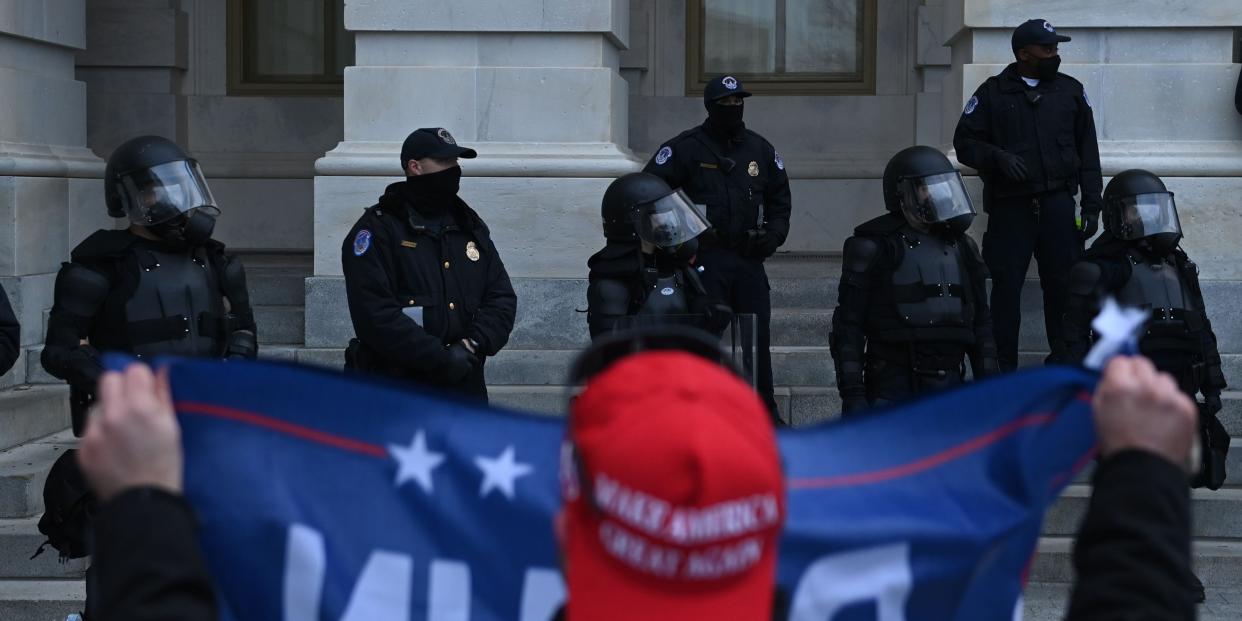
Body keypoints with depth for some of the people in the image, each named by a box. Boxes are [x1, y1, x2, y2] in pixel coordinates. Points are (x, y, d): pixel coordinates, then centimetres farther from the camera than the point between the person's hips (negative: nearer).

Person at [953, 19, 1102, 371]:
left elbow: (1088, 153, 13)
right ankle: (1004, 366, 5)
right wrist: (997, 157, -15)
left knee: (1063, 284, -3)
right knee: (1006, 286, -2)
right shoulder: (992, 94, 5)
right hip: (1009, 206, -1)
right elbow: (964, 143, 4)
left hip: (1059, 205, 1)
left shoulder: (1071, 91, 12)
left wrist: (1091, 205, 7)